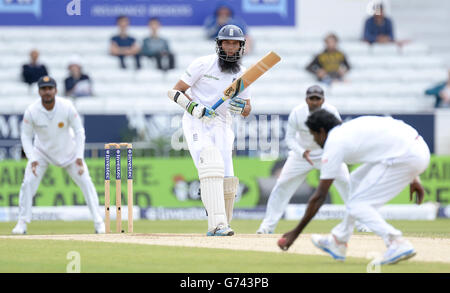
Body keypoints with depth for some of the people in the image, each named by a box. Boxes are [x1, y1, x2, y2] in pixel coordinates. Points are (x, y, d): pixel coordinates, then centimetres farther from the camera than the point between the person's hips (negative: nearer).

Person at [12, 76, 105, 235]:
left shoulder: (67, 107, -24)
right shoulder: (31, 111, -23)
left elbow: (79, 131, -15)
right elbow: (26, 136, -13)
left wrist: (79, 156, -23)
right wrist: (32, 159, -24)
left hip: (68, 150, 0)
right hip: (42, 151, 0)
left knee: (85, 182, -6)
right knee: (28, 184, -12)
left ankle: (98, 221, 4)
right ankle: (22, 223, 0)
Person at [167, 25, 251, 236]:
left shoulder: (242, 74, 6)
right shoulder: (203, 64, -8)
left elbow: (247, 111, 13)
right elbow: (175, 92, -7)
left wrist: (242, 108, -11)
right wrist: (194, 108, -22)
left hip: (221, 125, 5)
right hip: (196, 123, -5)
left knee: (227, 181, -2)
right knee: (211, 167, -26)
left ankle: (220, 226, 17)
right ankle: (217, 224, -35)